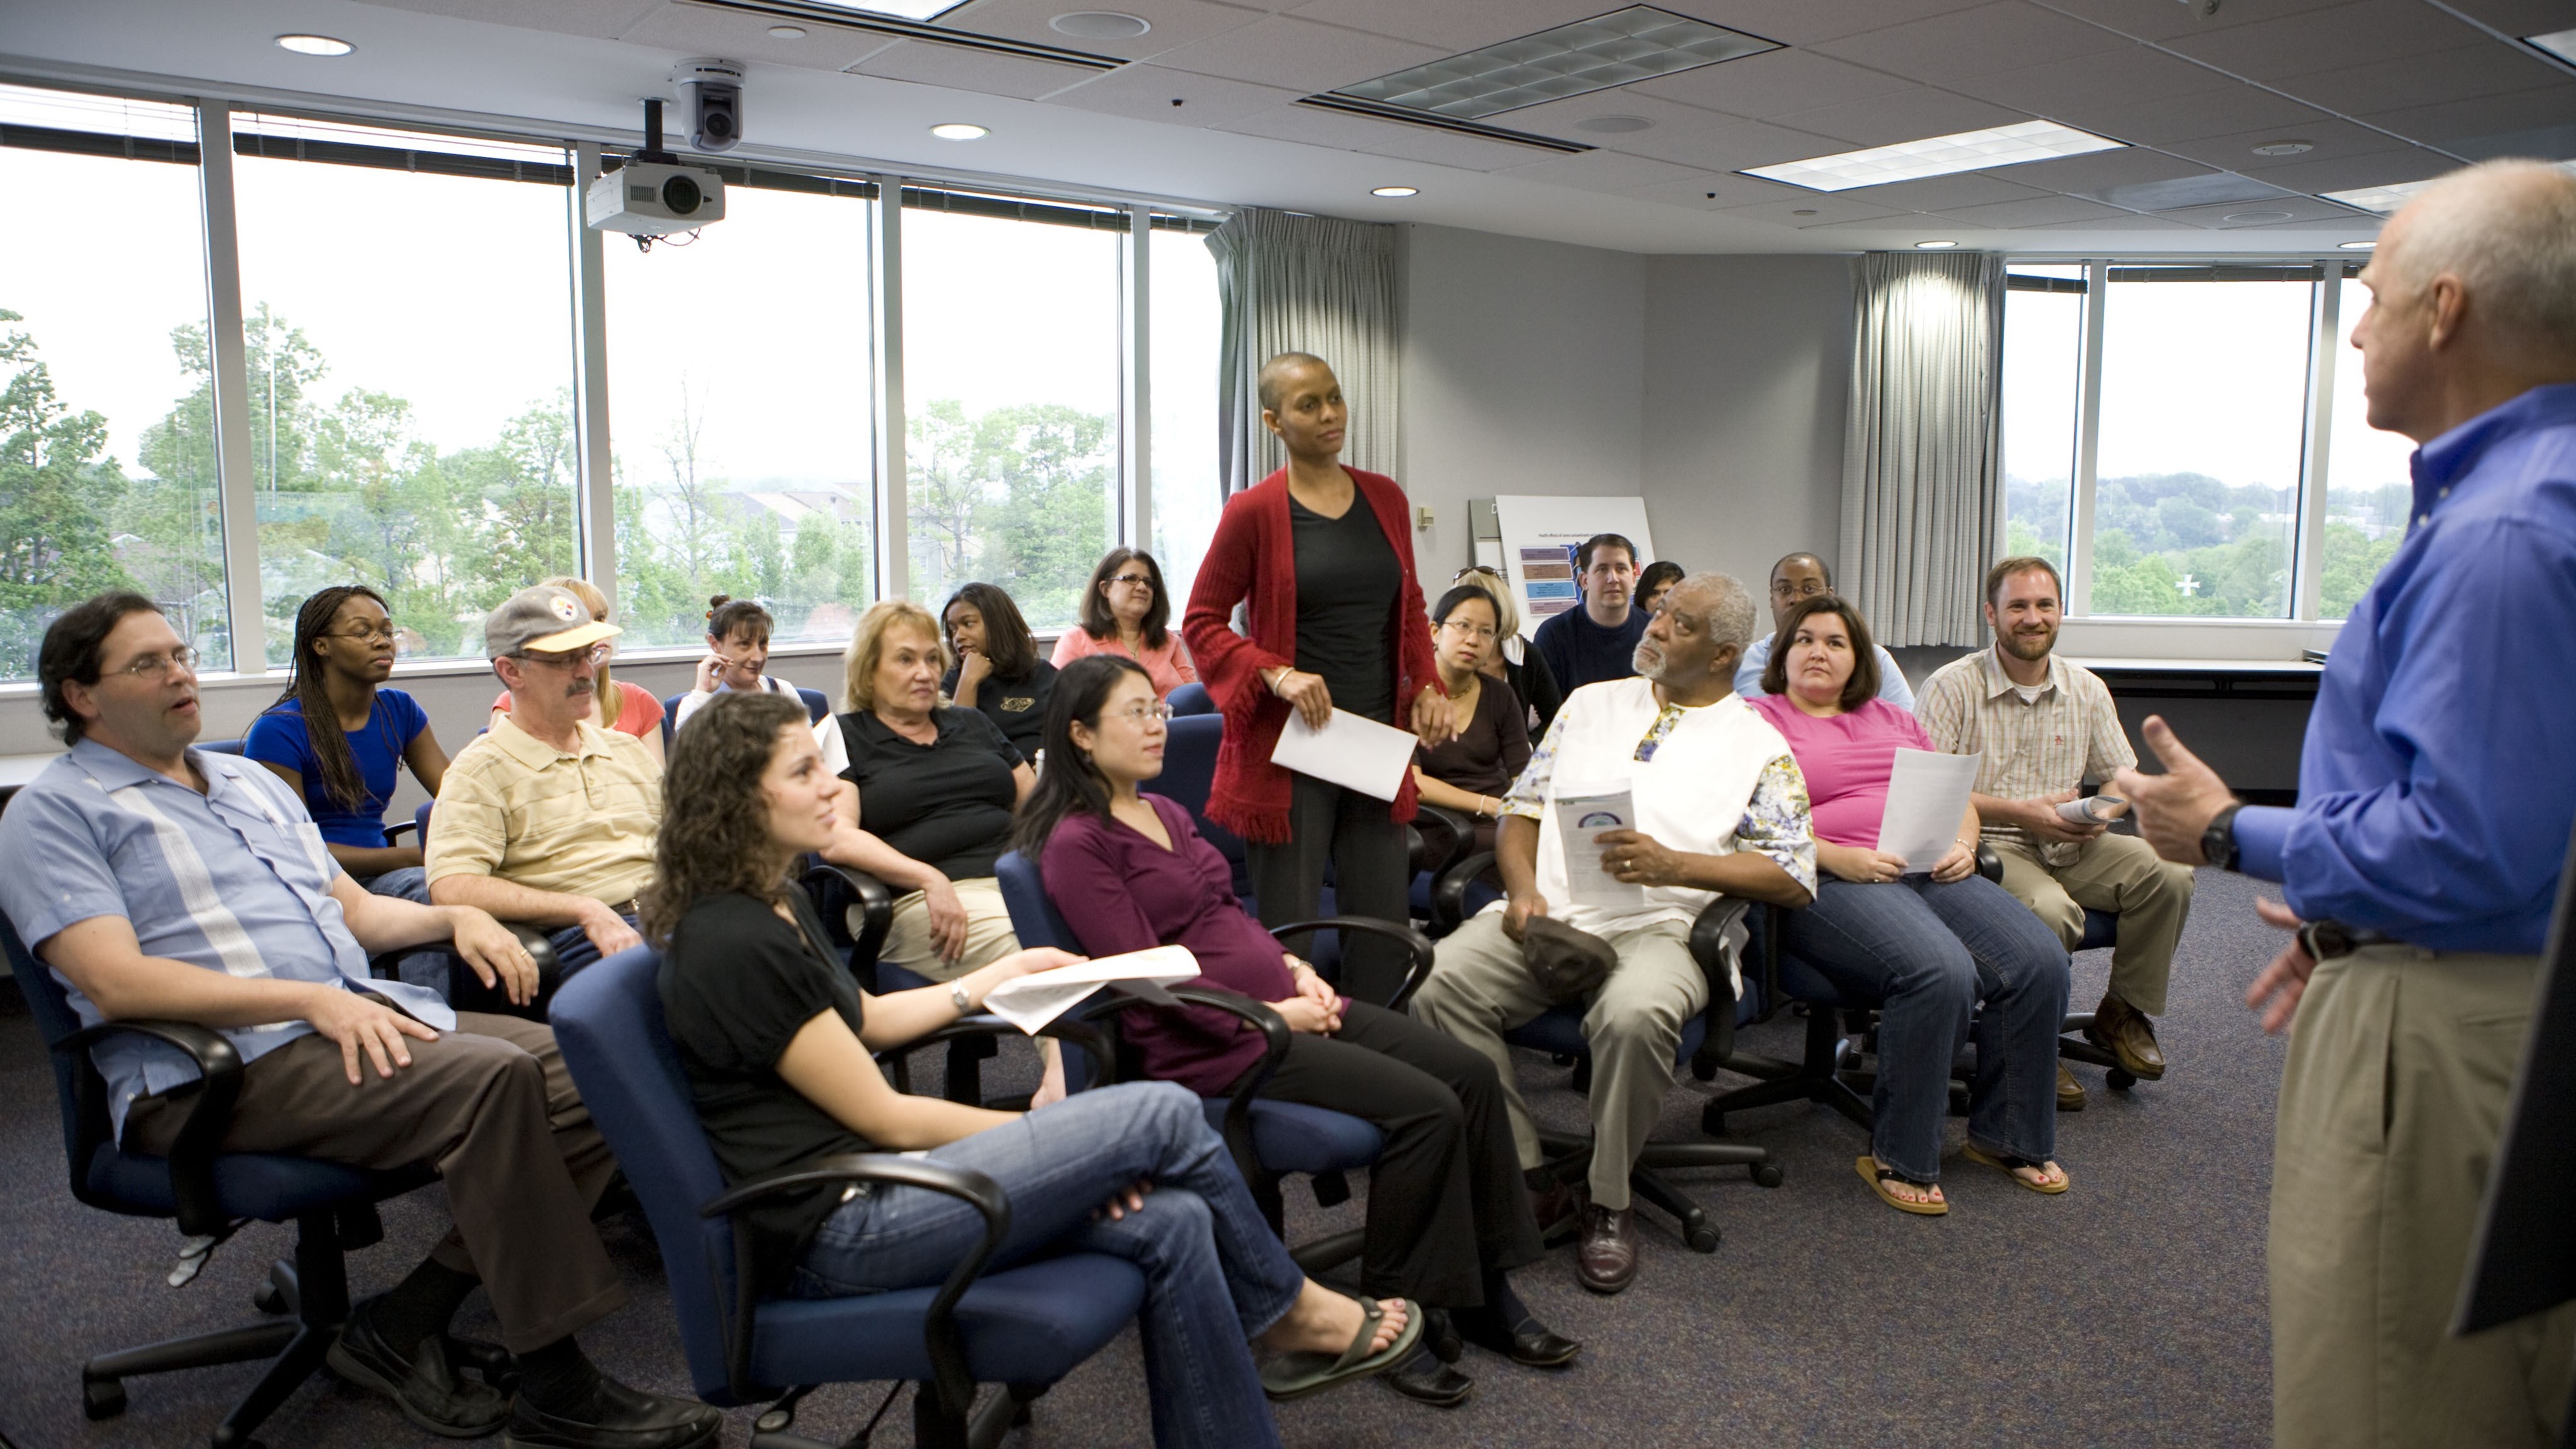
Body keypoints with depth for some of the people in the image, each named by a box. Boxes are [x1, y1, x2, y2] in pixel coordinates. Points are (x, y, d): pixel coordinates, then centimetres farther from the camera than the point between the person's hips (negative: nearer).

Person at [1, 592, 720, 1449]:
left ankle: (403, 1327, -8)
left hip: (363, 1011, 8)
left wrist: (455, 917, 7)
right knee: (490, 1078, -32)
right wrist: (311, 999, -23)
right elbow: (117, 983, -13)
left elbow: (355, 910, 28)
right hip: (221, 1064, -7)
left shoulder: (252, 782, 25)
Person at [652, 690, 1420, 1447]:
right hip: (837, 1230, -10)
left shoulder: (778, 903, 10)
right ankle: (1288, 1312, 10)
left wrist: (1009, 971, 24)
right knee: (1164, 1115, -13)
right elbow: (886, 1119, -16)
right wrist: (1053, 1135, -6)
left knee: (1169, 1222, -6)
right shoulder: (736, 944, -21)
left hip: (867, 1180, 10)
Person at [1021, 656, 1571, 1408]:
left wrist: (1295, 969, 3)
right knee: (1426, 1109, -21)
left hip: (1277, 1001, 9)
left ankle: (1486, 1295, 6)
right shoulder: (1077, 844, -9)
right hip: (1207, 1041, -9)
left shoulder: (1166, 812, 17)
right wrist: (1266, 1017, -17)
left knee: (1471, 1073, -5)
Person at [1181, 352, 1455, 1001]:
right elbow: (1202, 623, -2)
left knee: (1386, 924, 9)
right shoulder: (1253, 511, -6)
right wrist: (1277, 675, -16)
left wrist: (1427, 686, 4)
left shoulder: (1386, 499, 9)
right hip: (1290, 747, -5)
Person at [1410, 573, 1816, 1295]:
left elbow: (1794, 878, 1)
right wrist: (1523, 888, -1)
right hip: (1548, 910, 4)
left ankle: (1609, 1205, -12)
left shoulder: (1759, 746, 9)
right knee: (1440, 980, -25)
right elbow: (1524, 806, 19)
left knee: (1635, 1013, -38)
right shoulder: (1591, 702, 22)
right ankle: (1525, 1180, -12)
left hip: (1660, 925, -3)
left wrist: (1674, 864, -12)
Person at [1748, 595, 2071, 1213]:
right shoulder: (1758, 721, 8)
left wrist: (1962, 847, 3)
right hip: (1831, 884, -6)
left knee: (2040, 960, -18)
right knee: (1940, 972, -33)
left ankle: (2007, 1135, 1)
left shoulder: (1895, 721, 27)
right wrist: (1836, 857, -16)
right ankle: (1898, 1160, -16)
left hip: (1934, 874, 6)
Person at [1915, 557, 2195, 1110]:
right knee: (2050, 909, -35)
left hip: (2069, 847, 6)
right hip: (1988, 847, -6)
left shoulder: (2087, 689, 11)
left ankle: (2124, 1012, 5)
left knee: (2169, 872, -17)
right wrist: (2019, 812, -21)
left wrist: (2103, 809, -11)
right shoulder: (1952, 687, -7)